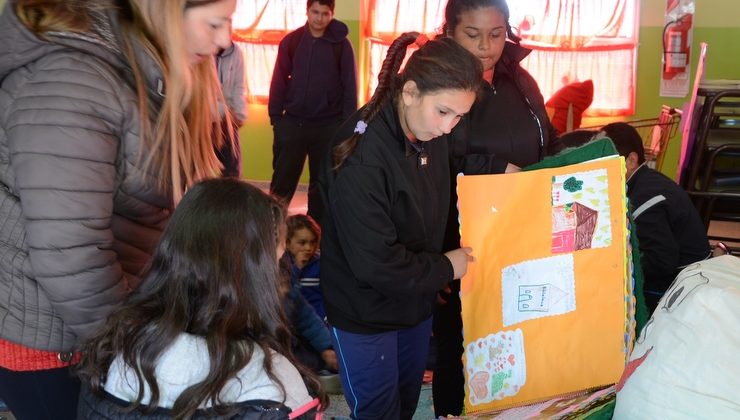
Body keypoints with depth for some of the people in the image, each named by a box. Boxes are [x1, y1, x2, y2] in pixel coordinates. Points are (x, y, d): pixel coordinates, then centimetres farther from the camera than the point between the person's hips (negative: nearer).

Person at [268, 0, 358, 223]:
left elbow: (350, 86, 0)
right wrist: (275, 117, 0)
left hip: (329, 127, -1)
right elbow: (279, 81, 5)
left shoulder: (341, 45, -2)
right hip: (292, 123, 1)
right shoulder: (291, 41, 2)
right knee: (282, 182, 4)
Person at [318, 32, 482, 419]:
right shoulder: (361, 155, -29)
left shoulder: (431, 137, -5)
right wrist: (444, 269, -16)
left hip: (417, 301, 7)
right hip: (366, 315, -7)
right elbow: (374, 262, -27)